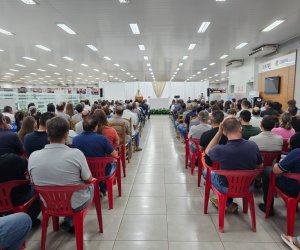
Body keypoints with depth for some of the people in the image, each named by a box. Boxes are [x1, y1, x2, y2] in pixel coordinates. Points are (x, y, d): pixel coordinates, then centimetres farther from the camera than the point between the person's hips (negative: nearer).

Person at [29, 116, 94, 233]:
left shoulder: (33, 156, -16)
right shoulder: (76, 153, -27)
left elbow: (34, 181, 1)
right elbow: (88, 179, -13)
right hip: (75, 204, -4)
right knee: (91, 186, 27)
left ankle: (69, 221, 26)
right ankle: (70, 222, 28)